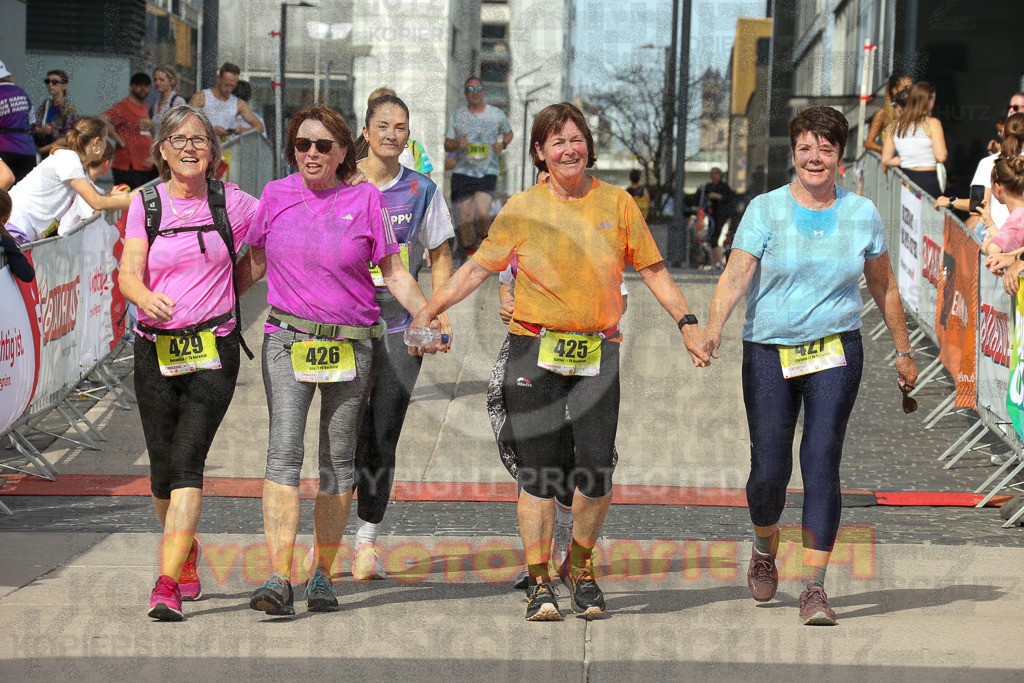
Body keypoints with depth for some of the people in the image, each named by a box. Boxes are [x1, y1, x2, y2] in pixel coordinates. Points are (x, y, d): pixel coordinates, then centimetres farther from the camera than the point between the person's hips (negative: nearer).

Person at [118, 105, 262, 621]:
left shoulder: (230, 202, 1)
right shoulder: (145, 205, 2)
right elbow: (128, 274, -8)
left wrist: (233, 286, 8)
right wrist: (148, 298, -31)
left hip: (214, 350, -2)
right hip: (155, 349, 2)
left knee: (187, 462, -15)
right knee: (163, 467, 6)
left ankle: (167, 585, -20)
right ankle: (186, 550, 36)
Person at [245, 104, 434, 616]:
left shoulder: (365, 199, 1)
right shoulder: (276, 196, 5)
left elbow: (393, 272, 4)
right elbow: (255, 262, 17)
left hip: (352, 344, 0)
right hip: (288, 341, 0)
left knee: (338, 459, 6)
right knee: (284, 450, -15)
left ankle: (322, 575, 17)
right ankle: (279, 579, -21)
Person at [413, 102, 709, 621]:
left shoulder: (617, 203, 5)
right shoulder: (522, 209, 2)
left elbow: (652, 270, 11)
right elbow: (477, 267, 6)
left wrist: (687, 323, 4)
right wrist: (429, 311, -2)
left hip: (598, 354, 1)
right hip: (534, 351, -1)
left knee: (597, 470, -5)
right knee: (537, 470, -3)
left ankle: (580, 567, 18)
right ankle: (539, 582, 7)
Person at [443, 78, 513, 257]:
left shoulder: (497, 114, 6)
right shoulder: (457, 116, 7)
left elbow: (509, 133, 23)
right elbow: (447, 145, 12)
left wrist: (503, 144, 0)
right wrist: (457, 145, -11)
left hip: (488, 172, -1)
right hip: (462, 173, 1)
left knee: (482, 212, -21)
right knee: (465, 216, -2)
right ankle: (469, 253, 14)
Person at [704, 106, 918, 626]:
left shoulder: (862, 214, 5)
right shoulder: (765, 210, -2)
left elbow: (884, 286, 16)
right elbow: (736, 275, -12)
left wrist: (903, 351, 19)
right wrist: (713, 327, -29)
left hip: (835, 351, 1)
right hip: (769, 353, 0)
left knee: (821, 463, -11)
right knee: (768, 470, -2)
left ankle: (814, 587, -9)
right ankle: (764, 549, 32)